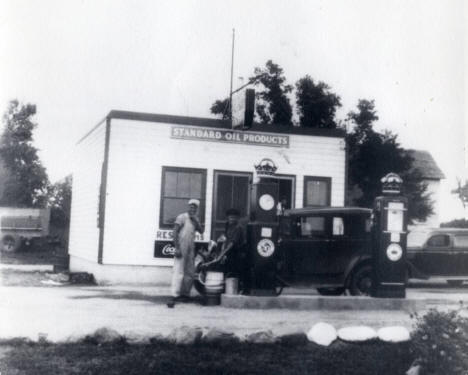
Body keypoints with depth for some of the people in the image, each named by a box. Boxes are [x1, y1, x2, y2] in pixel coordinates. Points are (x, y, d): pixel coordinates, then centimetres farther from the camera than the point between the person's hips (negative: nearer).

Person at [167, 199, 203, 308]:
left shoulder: (195, 219, 17)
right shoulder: (182, 217, -4)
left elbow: (201, 231, 6)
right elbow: (175, 232, -11)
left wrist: (195, 221, -7)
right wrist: (177, 248, -18)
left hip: (191, 249, 7)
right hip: (181, 248, -7)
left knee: (190, 273, 10)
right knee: (178, 272, -14)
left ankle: (185, 294, 22)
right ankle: (174, 296, -18)